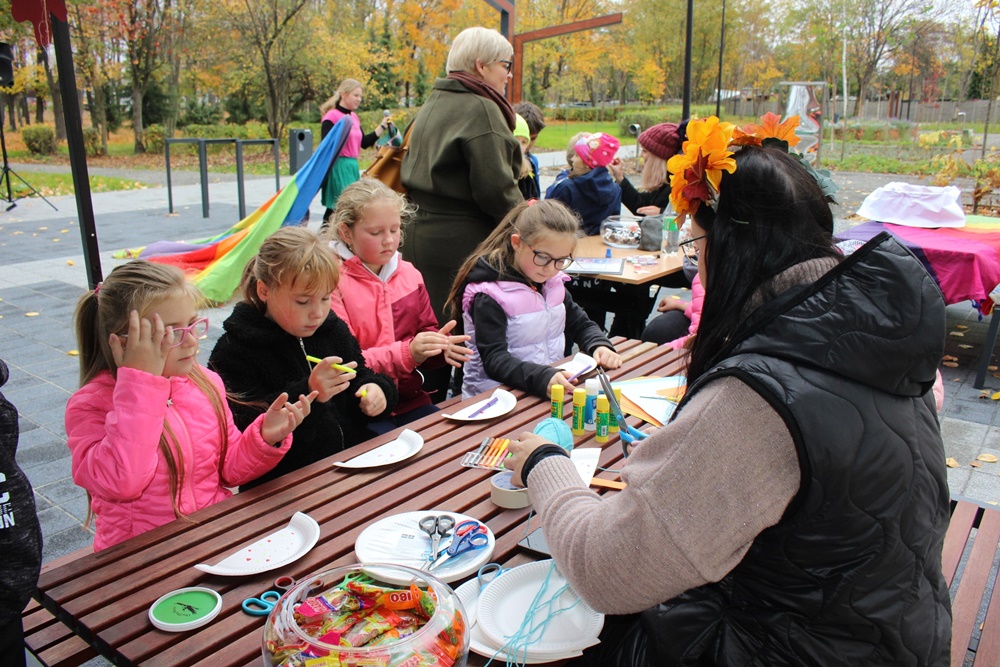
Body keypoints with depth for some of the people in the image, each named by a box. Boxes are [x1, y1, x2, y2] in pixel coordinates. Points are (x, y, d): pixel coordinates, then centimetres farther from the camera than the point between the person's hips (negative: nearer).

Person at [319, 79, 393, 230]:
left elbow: (364, 143, 14)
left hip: (353, 166, 8)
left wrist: (382, 127, 11)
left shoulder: (354, 117, 14)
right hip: (338, 166, -7)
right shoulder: (332, 116, -8)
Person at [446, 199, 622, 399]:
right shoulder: (489, 295, -15)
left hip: (554, 387, 6)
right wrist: (542, 377, -38)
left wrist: (600, 345, -5)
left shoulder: (553, 282, 7)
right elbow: (494, 360, -22)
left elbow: (581, 324, 17)